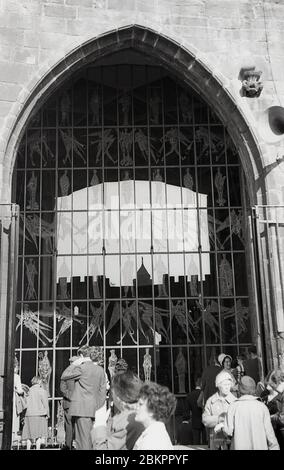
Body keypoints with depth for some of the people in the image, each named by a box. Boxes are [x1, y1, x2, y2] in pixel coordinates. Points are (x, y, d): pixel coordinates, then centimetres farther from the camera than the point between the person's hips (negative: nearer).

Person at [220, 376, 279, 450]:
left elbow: (228, 431, -7)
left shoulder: (233, 407, -5)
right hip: (259, 447, 1)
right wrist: (275, 448, 4)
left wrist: (222, 425, 13)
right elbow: (269, 432, -4)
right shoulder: (262, 407, -3)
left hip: (240, 447, -1)